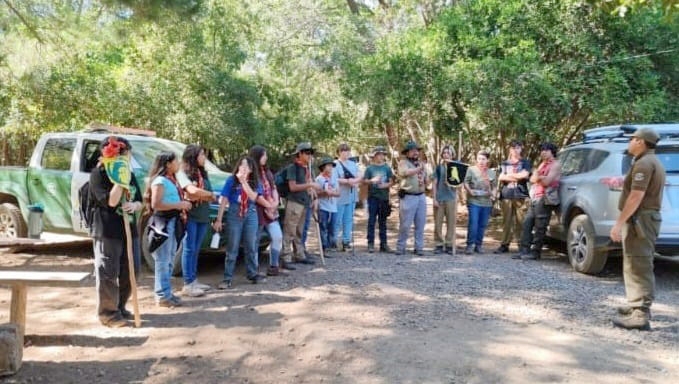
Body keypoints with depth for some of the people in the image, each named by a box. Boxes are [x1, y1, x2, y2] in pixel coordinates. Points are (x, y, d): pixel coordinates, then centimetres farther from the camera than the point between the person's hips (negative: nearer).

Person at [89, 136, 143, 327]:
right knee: (108, 273, -3)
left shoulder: (130, 175, 13)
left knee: (129, 272, 12)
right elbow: (110, 201, -20)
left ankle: (120, 307, 26)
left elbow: (140, 201, 14)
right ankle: (108, 313, 7)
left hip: (129, 229, 7)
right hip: (107, 232, -7)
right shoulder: (99, 174, -9)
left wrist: (134, 206, -8)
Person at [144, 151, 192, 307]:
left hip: (173, 221, 10)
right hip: (163, 221, -10)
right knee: (163, 260, -5)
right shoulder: (160, 181, -13)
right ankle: (162, 296, 1)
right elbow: (155, 204, -21)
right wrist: (178, 205, -18)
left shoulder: (171, 180, 16)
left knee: (169, 260, 15)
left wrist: (182, 205, 10)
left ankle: (166, 292, 24)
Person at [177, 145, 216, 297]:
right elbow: (193, 191, -22)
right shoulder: (183, 173, -7)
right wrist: (209, 194, -6)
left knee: (196, 250, 11)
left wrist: (199, 195, -14)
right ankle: (188, 285, 0)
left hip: (203, 217, 6)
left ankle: (194, 281, 18)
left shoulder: (203, 174, 13)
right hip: (190, 216, -6)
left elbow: (210, 198, 5)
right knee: (189, 249, -3)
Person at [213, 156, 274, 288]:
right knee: (232, 248, -2)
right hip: (235, 214, -2)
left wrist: (243, 181, -19)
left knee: (251, 246, 9)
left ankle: (253, 274, 21)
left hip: (251, 215, 3)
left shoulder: (255, 182, 5)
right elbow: (224, 200, -4)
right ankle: (228, 278, 2)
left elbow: (254, 197, -13)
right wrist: (218, 219, -9)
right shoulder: (231, 180, -2)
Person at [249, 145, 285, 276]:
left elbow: (273, 188, 17)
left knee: (277, 237, 3)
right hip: (257, 211, -8)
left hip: (271, 211, 8)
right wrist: (266, 206, -11)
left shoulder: (267, 172, 15)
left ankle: (274, 266, 12)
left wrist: (275, 202, 0)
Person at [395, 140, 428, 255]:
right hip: (408, 197, -6)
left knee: (420, 224, 7)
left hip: (421, 197, 6)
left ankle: (419, 247, 14)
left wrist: (424, 183, 3)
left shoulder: (421, 163, 18)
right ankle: (400, 247, 6)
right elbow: (406, 172, -23)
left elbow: (426, 180, 25)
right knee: (405, 224, -4)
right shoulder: (403, 162, -1)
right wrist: (419, 168, -13)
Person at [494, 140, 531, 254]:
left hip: (521, 196, -2)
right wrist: (517, 177, -4)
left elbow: (524, 175, -6)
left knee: (521, 221, -9)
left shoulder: (525, 162, 12)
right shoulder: (505, 163, 18)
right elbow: (501, 178, 4)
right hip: (506, 195, 2)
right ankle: (504, 245, 4)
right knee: (506, 221, 0)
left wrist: (509, 175, 2)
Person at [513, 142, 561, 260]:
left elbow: (547, 181, -13)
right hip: (534, 197, 9)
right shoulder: (543, 164, 25)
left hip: (544, 198, -8)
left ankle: (535, 252, -3)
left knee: (539, 227, -6)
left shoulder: (555, 164, -2)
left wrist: (537, 177, 3)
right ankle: (524, 250, 3)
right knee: (527, 224, 3)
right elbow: (532, 179, 17)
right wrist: (540, 178, -2)